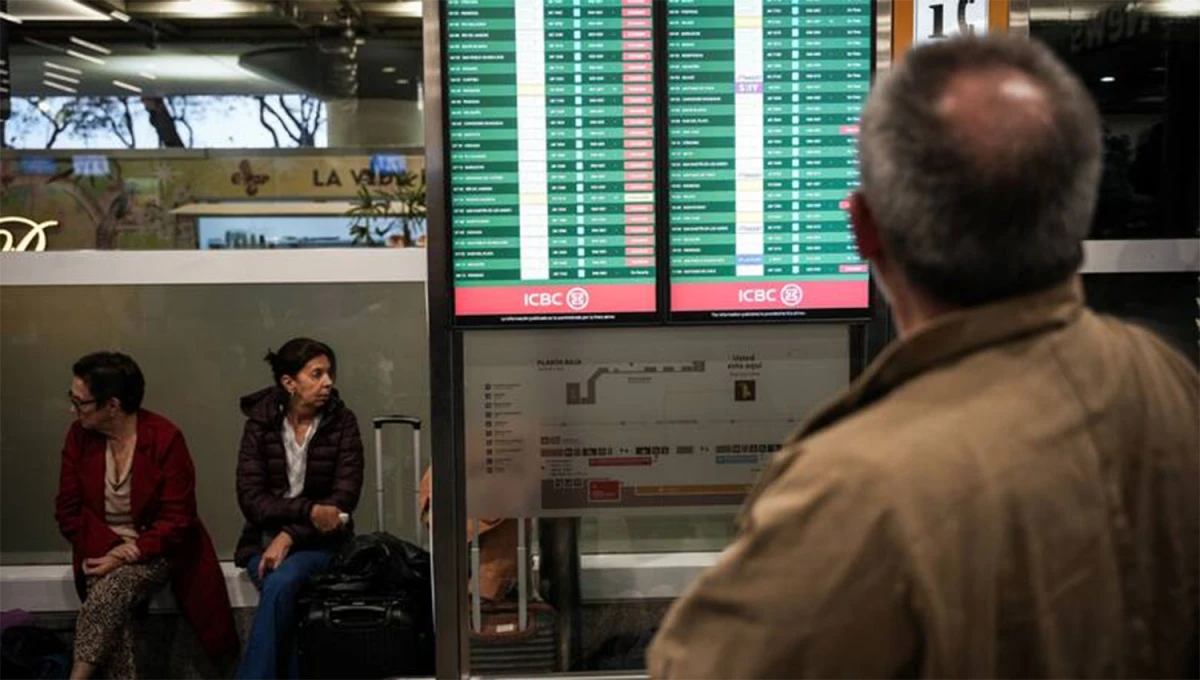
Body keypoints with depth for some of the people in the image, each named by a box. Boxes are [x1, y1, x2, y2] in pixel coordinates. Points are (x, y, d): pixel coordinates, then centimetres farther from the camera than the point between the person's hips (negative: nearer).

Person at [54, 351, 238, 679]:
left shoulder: (165, 438, -15)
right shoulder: (79, 435, -2)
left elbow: (176, 520, -13)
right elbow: (69, 510, 1)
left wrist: (127, 554, -23)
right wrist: (111, 550, -14)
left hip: (154, 551, -3)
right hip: (103, 551, 3)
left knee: (109, 591, -31)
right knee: (111, 609, -27)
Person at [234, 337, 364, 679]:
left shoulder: (342, 422, -3)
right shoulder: (260, 423, -2)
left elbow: (344, 497, -9)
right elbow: (251, 498, -9)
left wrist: (291, 535, -21)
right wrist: (309, 511, -24)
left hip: (320, 541, -1)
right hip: (266, 538, 1)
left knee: (280, 583, -30)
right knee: (279, 589, -29)